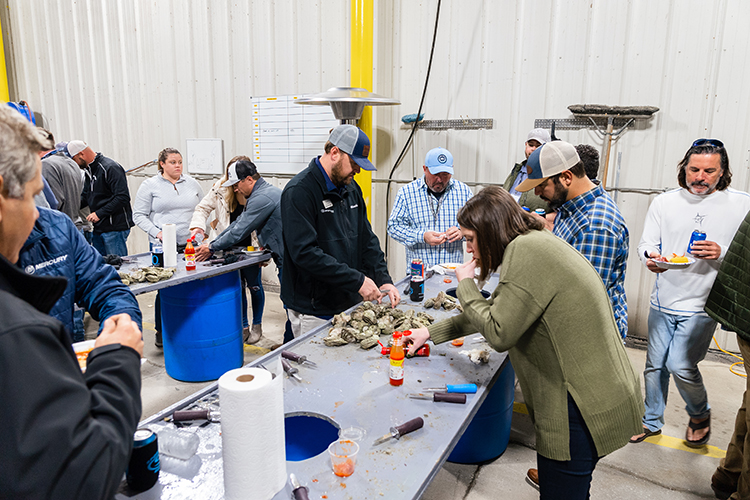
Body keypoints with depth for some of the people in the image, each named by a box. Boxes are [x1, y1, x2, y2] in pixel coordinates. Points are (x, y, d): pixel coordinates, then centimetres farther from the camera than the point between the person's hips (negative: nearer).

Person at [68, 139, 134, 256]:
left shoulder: (111, 168, -13)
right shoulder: (88, 170, 16)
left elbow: (123, 198, -21)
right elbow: (85, 197, 25)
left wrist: (99, 213, -19)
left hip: (115, 228, -9)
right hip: (97, 229, 9)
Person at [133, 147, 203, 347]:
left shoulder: (192, 183, 13)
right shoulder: (149, 185, 4)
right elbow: (139, 215, 2)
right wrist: (157, 232, -11)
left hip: (191, 245, 3)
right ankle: (161, 332, 15)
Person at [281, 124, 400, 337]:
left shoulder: (351, 188, 10)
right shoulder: (299, 192, -16)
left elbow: (367, 239, 12)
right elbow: (305, 252, -25)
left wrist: (383, 280, -2)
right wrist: (357, 280, -24)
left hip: (350, 303, 7)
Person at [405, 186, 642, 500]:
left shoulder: (526, 250, -21)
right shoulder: (536, 242, 11)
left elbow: (498, 333, -20)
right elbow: (494, 311, 20)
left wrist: (466, 286, -5)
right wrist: (430, 333, 22)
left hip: (584, 407, -10)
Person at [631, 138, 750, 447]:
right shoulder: (663, 202, 3)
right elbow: (646, 243, 0)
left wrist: (722, 254, -21)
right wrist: (650, 257, -22)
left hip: (701, 305, -3)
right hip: (663, 300, 3)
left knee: (680, 365, -7)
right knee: (655, 365, 13)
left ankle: (700, 414, 26)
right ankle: (652, 422, 34)